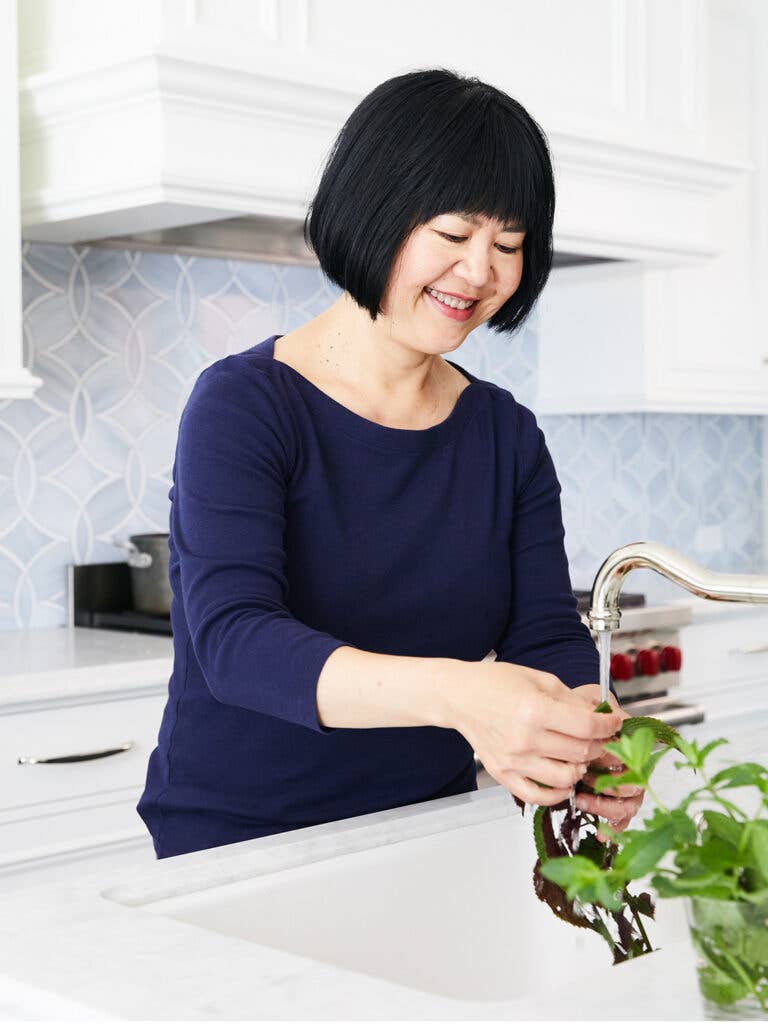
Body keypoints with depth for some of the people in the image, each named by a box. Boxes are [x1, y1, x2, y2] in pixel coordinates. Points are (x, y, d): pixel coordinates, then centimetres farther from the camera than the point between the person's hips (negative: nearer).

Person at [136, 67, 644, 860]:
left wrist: (581, 729, -24)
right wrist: (457, 692, -38)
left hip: (427, 844, 5)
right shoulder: (241, 405, -10)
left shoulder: (507, 435, 7)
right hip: (235, 846, -4)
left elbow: (549, 634, 0)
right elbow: (233, 640, -23)